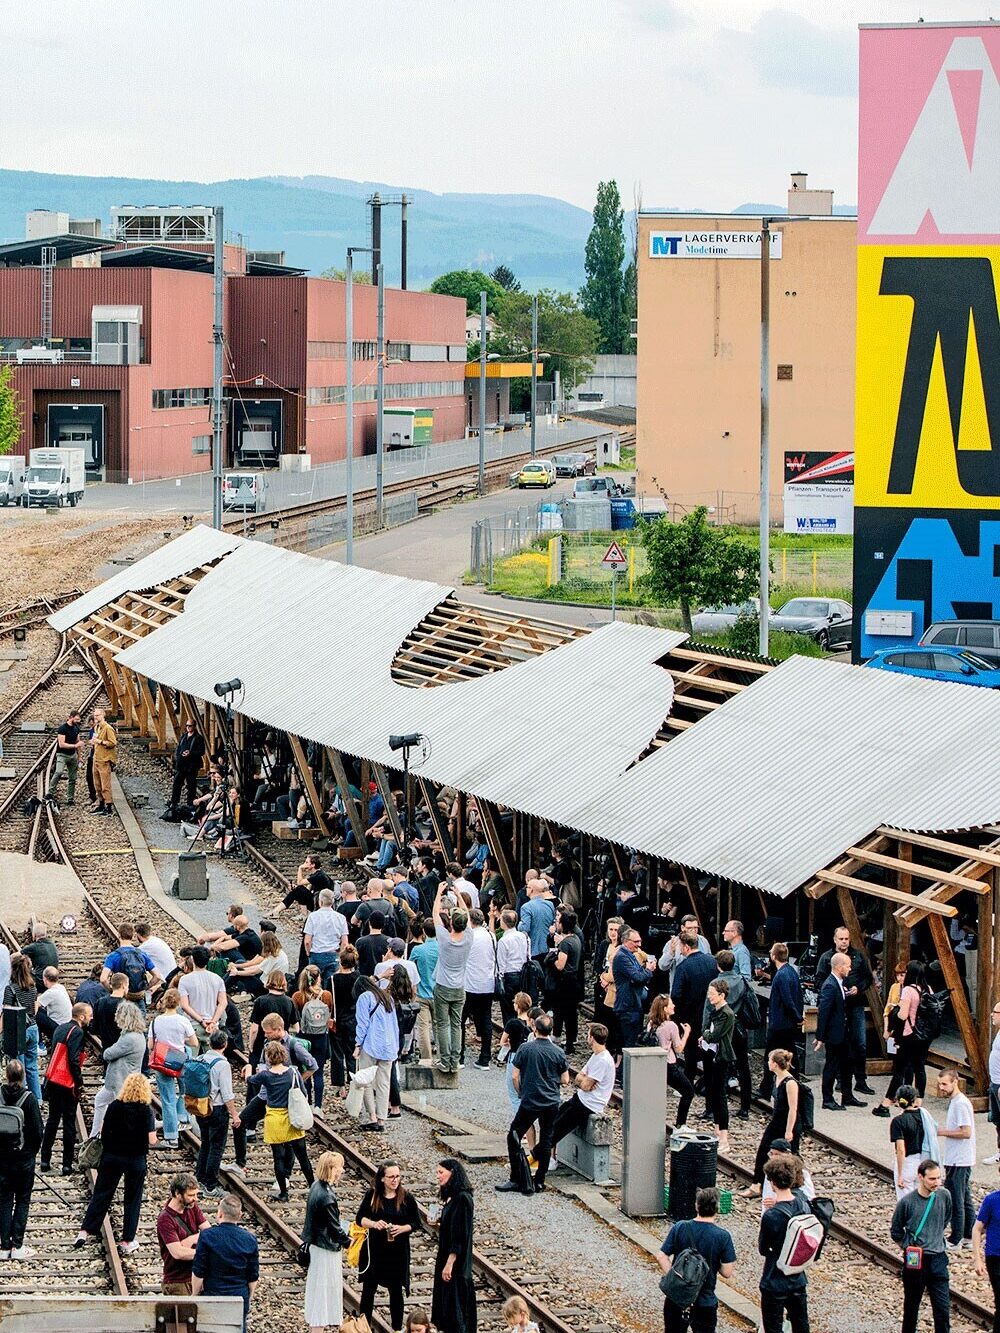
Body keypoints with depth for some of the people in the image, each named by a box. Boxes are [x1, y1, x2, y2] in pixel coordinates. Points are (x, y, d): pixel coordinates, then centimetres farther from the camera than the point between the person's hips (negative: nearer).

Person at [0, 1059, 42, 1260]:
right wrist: (33, 1151, 6)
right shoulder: (29, 1098, -13)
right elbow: (38, 1130, -10)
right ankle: (17, 1246, 5)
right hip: (24, 1157, -2)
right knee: (22, 1201, 8)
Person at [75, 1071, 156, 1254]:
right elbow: (151, 1140, -14)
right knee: (132, 1199, 9)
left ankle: (85, 1232, 8)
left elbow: (104, 1133, -2)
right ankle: (128, 1241, 12)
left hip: (112, 1156, 2)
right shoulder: (146, 1110, -13)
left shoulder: (115, 1106, -6)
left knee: (101, 1194, 12)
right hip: (136, 1159, -2)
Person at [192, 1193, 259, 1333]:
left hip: (212, 1296, -3)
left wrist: (194, 1295, 5)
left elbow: (198, 1273, -9)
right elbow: (253, 1277, 6)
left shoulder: (208, 1236, -12)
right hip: (240, 1298, 3)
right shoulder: (250, 1240, -1)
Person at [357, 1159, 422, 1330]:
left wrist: (401, 1228, -18)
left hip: (397, 1251, -1)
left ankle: (397, 1328, 19)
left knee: (396, 1291, 8)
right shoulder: (371, 1195, -2)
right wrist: (373, 1224, -20)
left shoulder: (407, 1199, -4)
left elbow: (416, 1223, 1)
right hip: (374, 1249, 1)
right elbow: (360, 1219, 1)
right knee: (368, 1289, 6)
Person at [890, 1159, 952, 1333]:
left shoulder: (944, 1196, -3)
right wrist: (909, 1248, 2)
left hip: (938, 1260, 2)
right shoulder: (907, 1202, -12)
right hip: (914, 1261, -2)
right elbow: (896, 1232, 3)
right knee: (911, 1306, 12)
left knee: (943, 1309, -3)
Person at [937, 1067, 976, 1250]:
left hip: (958, 1161, -10)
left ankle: (956, 1240, 2)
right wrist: (943, 1130, 11)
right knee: (964, 1199, 14)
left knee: (955, 1200, -3)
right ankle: (969, 1238, 20)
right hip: (957, 1160, 10)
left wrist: (943, 1132, -15)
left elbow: (966, 1132, -24)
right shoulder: (954, 1101, 13)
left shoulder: (961, 1104, -18)